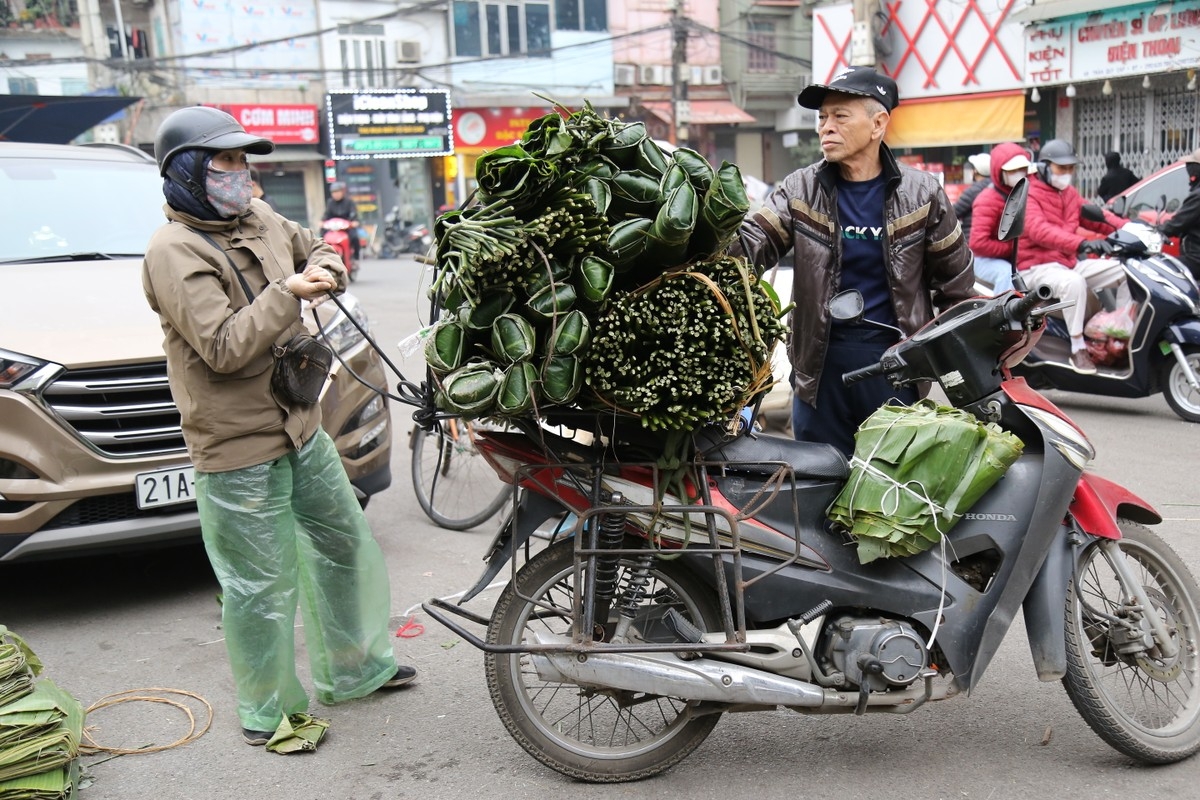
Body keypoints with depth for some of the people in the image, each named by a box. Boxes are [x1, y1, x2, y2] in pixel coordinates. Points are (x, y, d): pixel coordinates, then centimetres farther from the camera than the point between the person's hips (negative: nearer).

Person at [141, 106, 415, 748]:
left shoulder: (259, 219, 7)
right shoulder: (174, 251, -16)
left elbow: (311, 244, 26)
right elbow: (224, 347, -25)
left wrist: (324, 266, 3)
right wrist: (288, 292, -22)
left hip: (301, 426, 9)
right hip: (239, 451, -9)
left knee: (344, 545, 20)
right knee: (263, 587, 2)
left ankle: (354, 669, 40)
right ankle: (267, 712, 23)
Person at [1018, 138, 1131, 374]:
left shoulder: (1069, 193, 17)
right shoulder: (1029, 195, -12)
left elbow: (1095, 217, 14)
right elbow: (1039, 230, -30)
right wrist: (1082, 243, -43)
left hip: (1071, 262, 9)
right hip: (1038, 267, -9)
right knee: (1074, 283, -38)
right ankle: (1078, 349, -29)